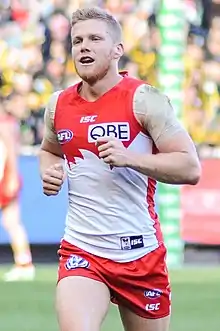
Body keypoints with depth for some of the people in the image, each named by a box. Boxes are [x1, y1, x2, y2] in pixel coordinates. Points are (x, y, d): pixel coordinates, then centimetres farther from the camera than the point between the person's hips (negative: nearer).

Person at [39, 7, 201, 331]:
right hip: (81, 252, 2)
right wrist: (50, 171, 5)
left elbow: (190, 168, -13)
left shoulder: (143, 99, -8)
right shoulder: (58, 105, 6)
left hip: (141, 252, -2)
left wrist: (130, 158, -25)